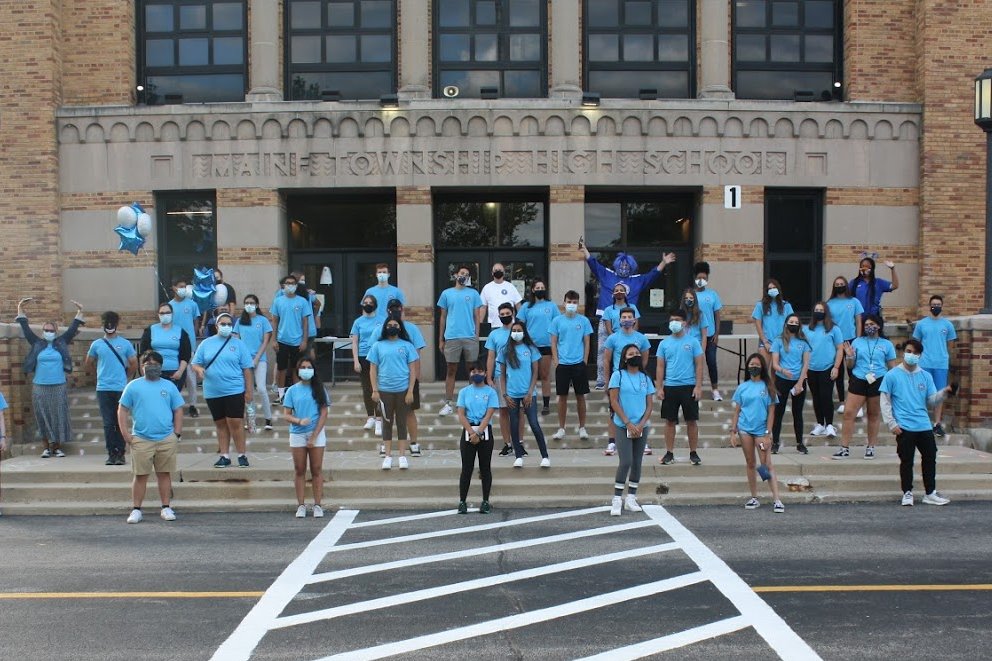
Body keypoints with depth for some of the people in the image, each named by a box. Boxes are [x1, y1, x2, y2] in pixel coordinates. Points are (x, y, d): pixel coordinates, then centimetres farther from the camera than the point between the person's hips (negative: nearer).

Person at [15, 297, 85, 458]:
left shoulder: (62, 343, 6)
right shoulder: (37, 343, 7)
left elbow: (72, 329, 7)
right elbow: (26, 328, 8)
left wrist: (79, 312, 4)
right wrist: (20, 309, 6)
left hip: (59, 387, 0)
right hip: (40, 387, 0)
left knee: (59, 417, 1)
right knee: (42, 417, 3)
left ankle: (57, 447, 9)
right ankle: (46, 447, 10)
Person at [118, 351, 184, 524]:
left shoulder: (169, 386, 10)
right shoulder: (133, 386, 6)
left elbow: (178, 410, 11)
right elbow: (122, 410, 6)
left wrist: (177, 433, 3)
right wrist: (126, 434, -3)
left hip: (167, 440, 1)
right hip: (141, 440, -1)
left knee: (165, 474, 7)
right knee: (140, 476, 1)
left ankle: (166, 508, 14)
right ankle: (136, 510, 8)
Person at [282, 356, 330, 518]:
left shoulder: (319, 389, 3)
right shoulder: (292, 390, 5)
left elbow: (324, 414, 0)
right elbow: (286, 415, 2)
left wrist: (314, 436, -8)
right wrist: (299, 421, -18)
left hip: (317, 433, -1)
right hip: (297, 434, 1)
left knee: (317, 469, 1)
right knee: (299, 470, 4)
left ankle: (318, 505, 6)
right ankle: (301, 505, 9)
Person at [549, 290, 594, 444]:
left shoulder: (584, 320, 2)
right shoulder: (557, 320, 2)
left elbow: (587, 343, 5)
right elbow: (553, 342, 4)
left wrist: (585, 361, -2)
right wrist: (556, 361, -4)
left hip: (579, 364, 0)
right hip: (562, 364, 0)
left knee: (580, 396, 6)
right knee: (562, 396, 6)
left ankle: (582, 428, 16)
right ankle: (561, 428, 15)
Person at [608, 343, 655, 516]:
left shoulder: (645, 378, 9)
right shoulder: (618, 375, -2)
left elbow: (650, 404, 6)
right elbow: (614, 402, -7)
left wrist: (640, 425, -8)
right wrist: (628, 424, -12)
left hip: (641, 426, 4)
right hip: (623, 426, -4)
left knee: (637, 463, 6)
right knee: (626, 462, -12)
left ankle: (631, 499, 14)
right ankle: (617, 500, -7)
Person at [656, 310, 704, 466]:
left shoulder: (693, 342, 1)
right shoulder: (664, 343, 6)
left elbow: (699, 365, -1)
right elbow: (660, 367, 7)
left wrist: (698, 386, -9)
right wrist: (659, 387, 0)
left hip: (689, 386, -2)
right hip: (670, 387, 2)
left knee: (692, 421, 3)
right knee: (670, 421, 5)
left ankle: (693, 453, 13)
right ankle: (669, 453, 13)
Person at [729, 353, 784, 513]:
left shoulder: (767, 387, 1)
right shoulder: (742, 387, 7)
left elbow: (771, 412, -1)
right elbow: (737, 411, 10)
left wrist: (767, 434, -7)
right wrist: (733, 431, 2)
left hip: (761, 430, -2)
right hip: (745, 429, 2)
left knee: (767, 465, -6)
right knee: (750, 464, 9)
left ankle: (777, 500, -7)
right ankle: (754, 498, 18)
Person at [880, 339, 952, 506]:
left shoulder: (926, 376, 10)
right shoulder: (892, 375, -1)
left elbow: (932, 400, 9)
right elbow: (884, 401, -1)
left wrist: (943, 392, -12)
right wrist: (891, 423, -8)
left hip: (924, 426, 4)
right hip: (904, 428, -4)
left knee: (930, 458, 7)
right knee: (906, 461, 2)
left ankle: (930, 493, 18)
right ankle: (907, 493, 13)